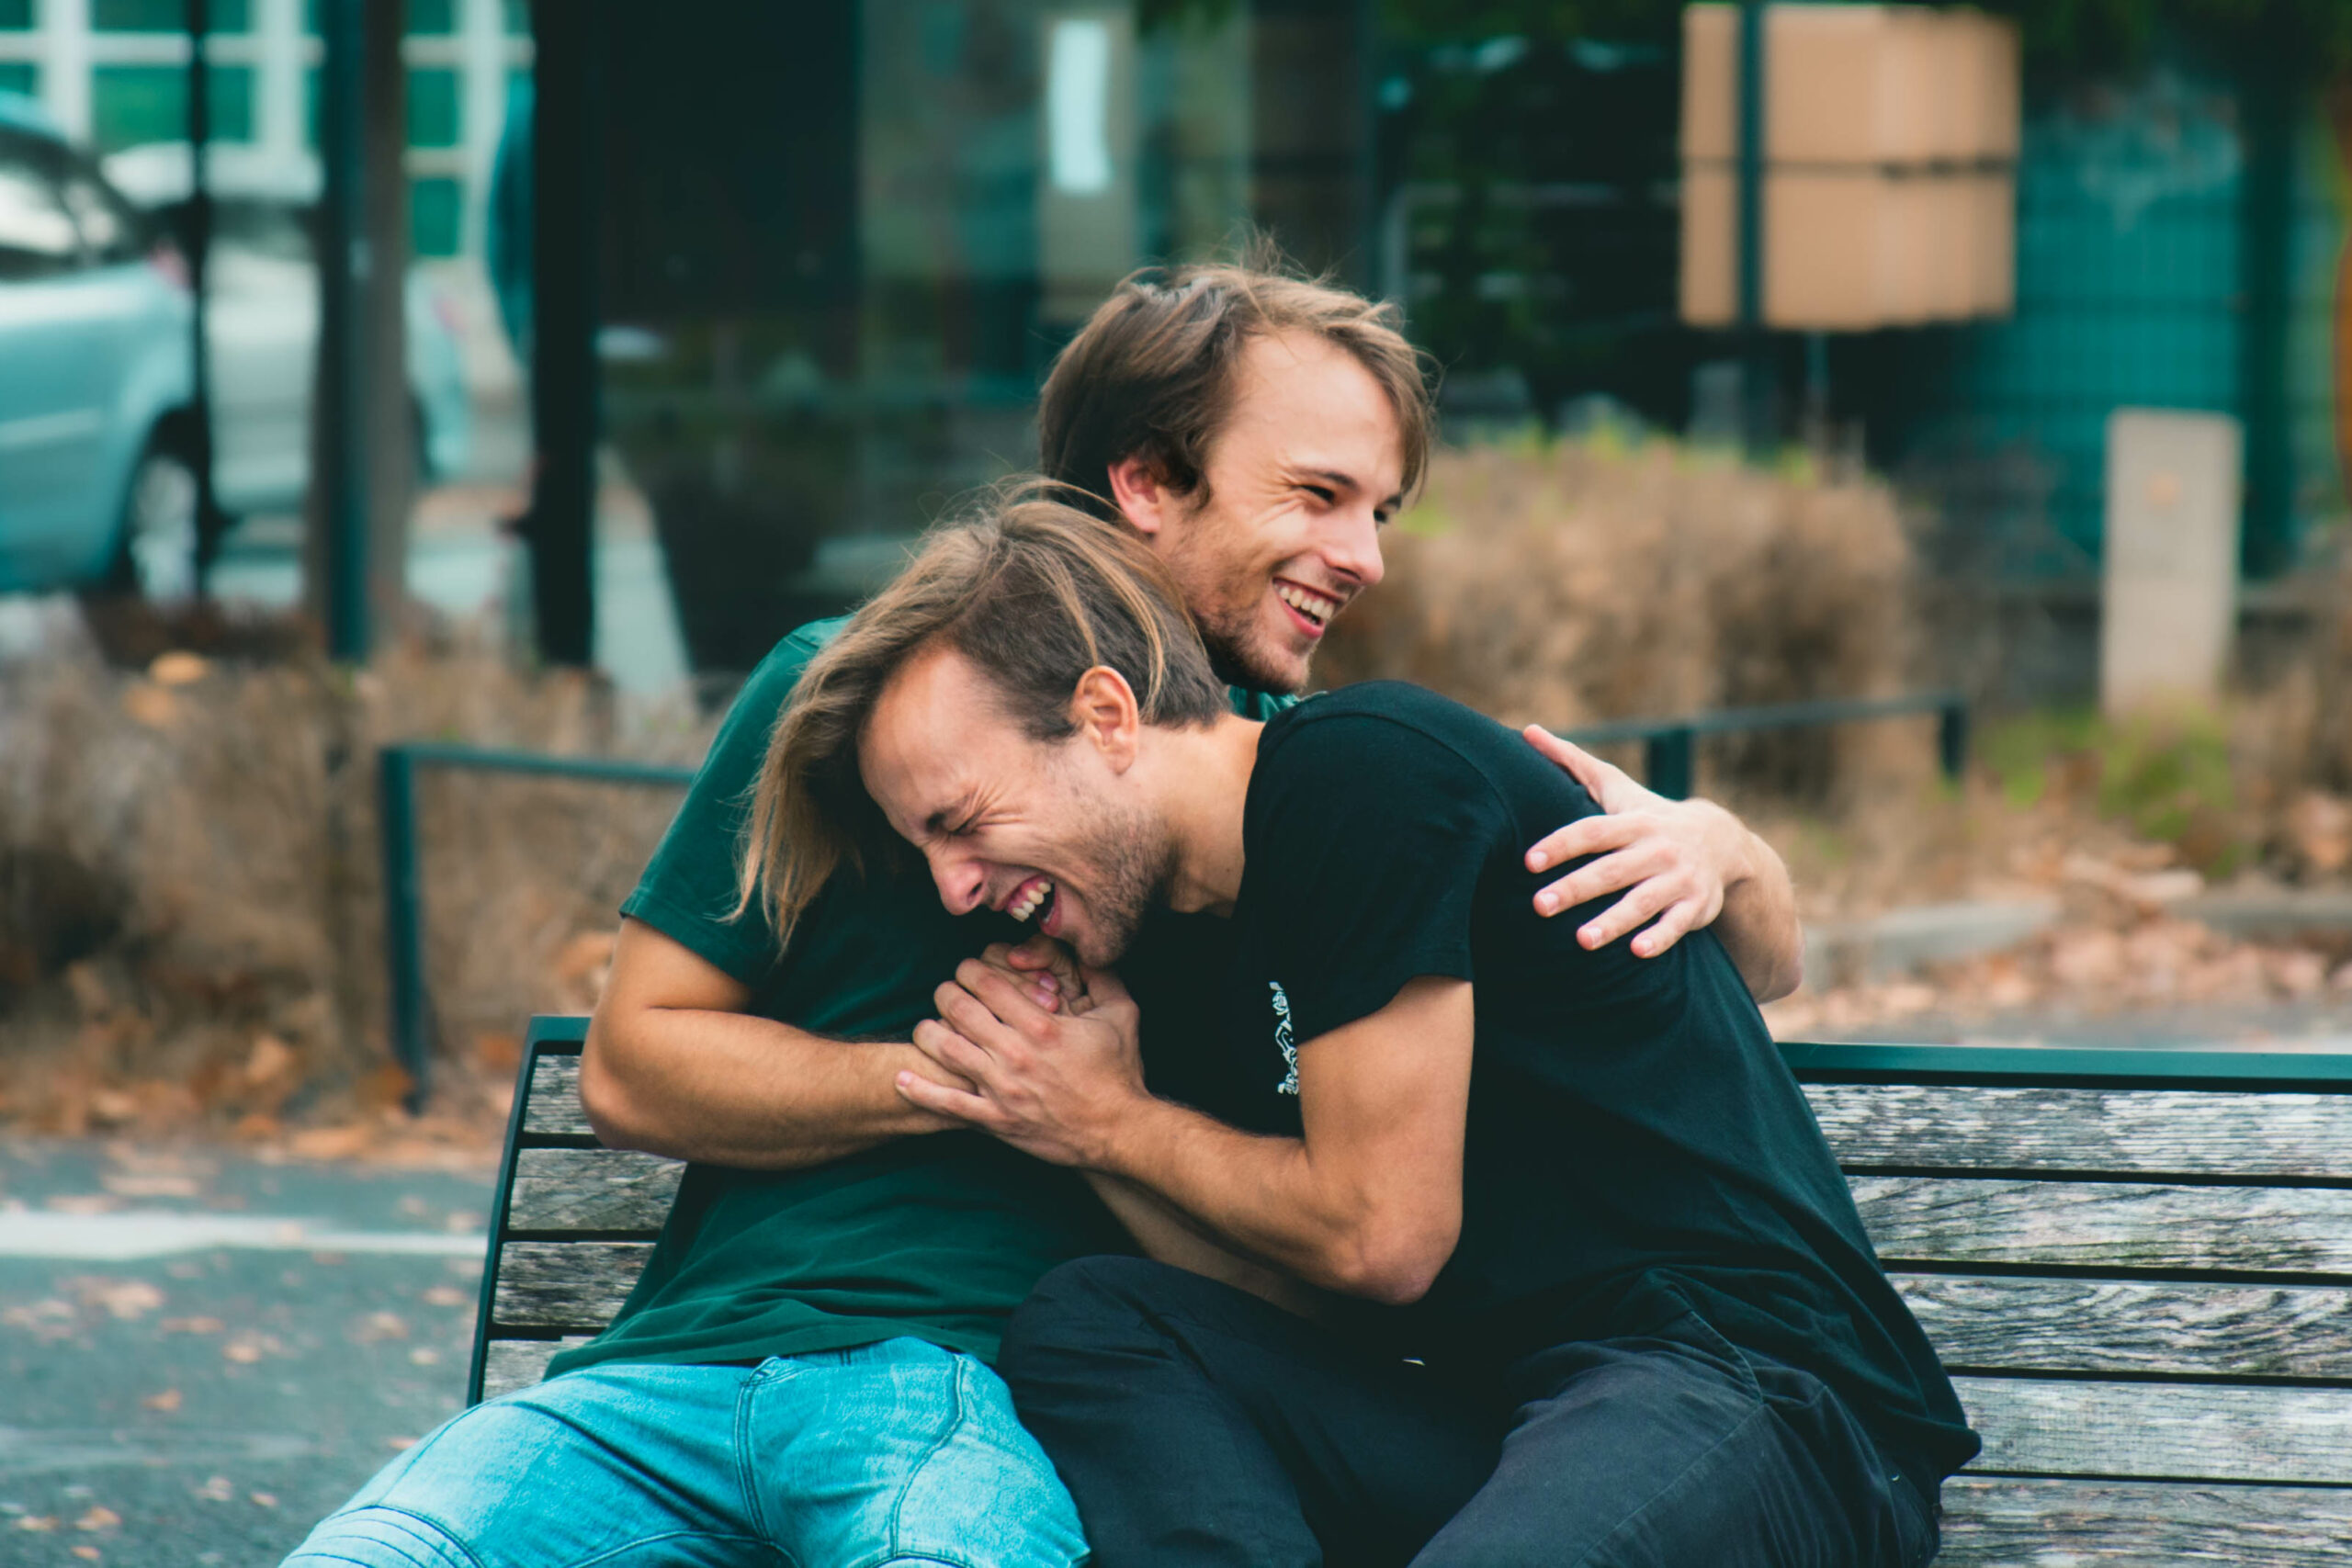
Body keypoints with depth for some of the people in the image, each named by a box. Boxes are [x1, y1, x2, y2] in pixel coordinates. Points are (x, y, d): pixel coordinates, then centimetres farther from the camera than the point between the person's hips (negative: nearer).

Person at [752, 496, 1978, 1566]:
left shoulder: (1364, 771, -8)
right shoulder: (1222, 948, 20)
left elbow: (1380, 1236, -10)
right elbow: (1281, 1296, 14)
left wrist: (1113, 1124, 4)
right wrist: (1094, 1137, 2)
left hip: (1756, 1384, -9)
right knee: (1087, 1321, -7)